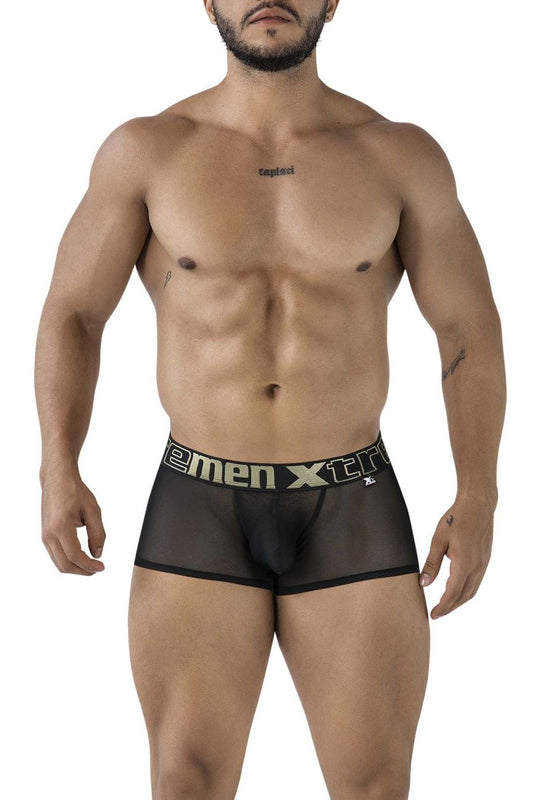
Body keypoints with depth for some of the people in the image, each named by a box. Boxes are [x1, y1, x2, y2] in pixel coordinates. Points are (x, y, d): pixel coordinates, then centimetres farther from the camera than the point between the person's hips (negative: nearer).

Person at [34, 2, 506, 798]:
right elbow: (71, 314, 3)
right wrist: (59, 471, -11)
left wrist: (478, 498, -3)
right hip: (198, 512, 0)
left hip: (353, 515, 1)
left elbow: (469, 327, 5)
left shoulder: (402, 156, -1)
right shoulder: (147, 150, -1)